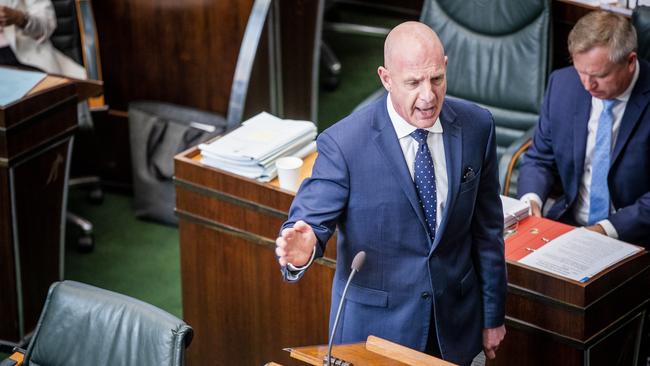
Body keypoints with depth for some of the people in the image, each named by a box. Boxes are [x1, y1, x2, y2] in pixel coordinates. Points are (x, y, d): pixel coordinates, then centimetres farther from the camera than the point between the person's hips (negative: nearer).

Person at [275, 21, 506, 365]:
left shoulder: (476, 127, -7)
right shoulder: (344, 143, -20)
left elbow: (487, 228, 1)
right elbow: (309, 219, -16)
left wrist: (493, 315, 8)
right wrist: (301, 250, -41)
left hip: (456, 323, 4)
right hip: (374, 323, -3)